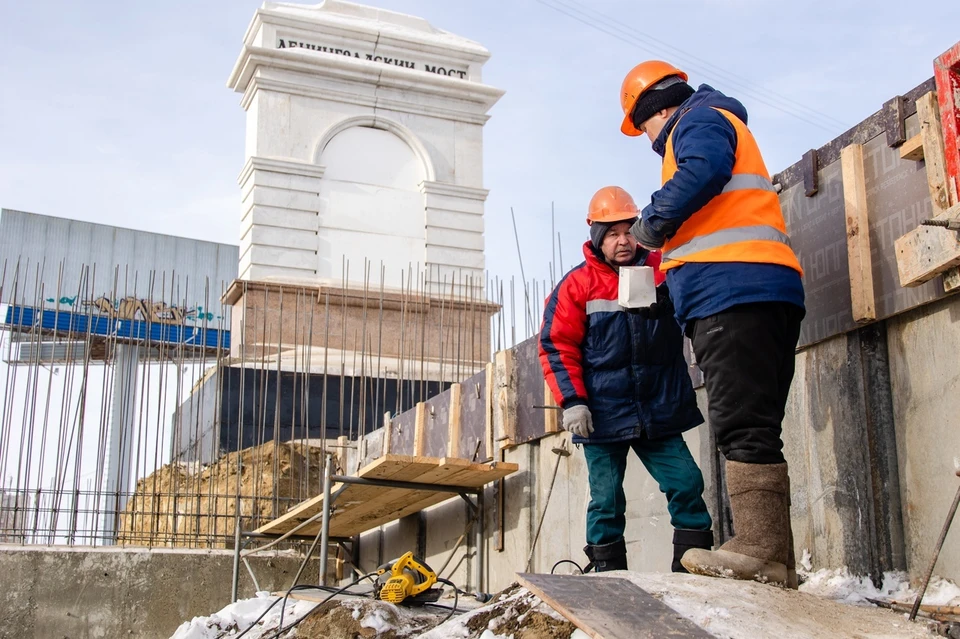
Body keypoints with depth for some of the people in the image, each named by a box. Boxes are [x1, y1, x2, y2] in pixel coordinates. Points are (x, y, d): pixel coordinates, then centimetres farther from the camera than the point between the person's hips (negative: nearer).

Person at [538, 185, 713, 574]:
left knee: (687, 484, -3)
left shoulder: (662, 269, 3)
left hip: (659, 411, 2)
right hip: (603, 416, -2)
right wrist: (572, 401, -13)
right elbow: (556, 346, -3)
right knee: (607, 501, 3)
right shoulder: (577, 285, -2)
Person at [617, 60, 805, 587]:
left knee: (743, 427, -15)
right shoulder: (723, 123, 35)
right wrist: (667, 250, 26)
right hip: (771, 288, 10)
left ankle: (758, 548, -19)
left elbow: (705, 168, -17)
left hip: (730, 287, -10)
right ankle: (773, 558, 6)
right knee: (755, 429, 7)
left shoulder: (698, 119, 6)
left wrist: (654, 221, -8)